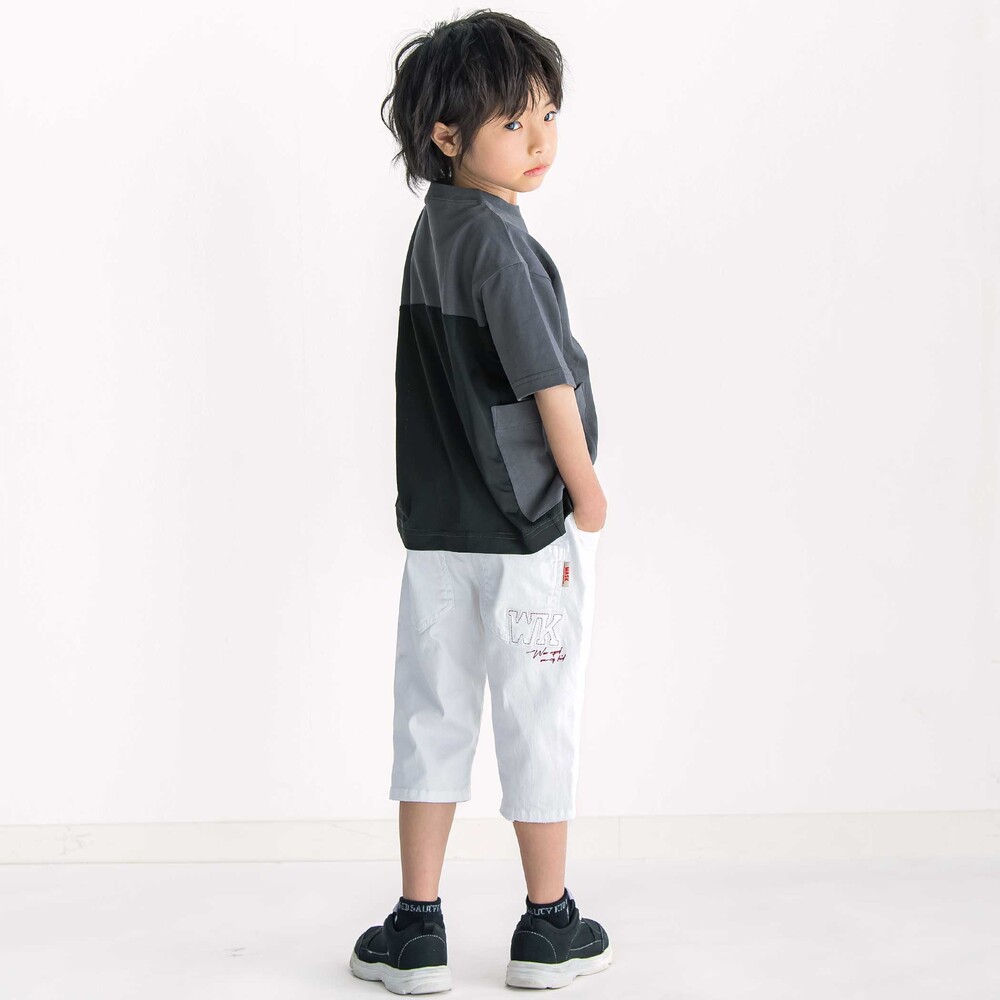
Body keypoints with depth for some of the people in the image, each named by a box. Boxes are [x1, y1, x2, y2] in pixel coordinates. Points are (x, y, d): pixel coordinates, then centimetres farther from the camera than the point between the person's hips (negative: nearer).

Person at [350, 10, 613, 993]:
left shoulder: (431, 228, 9)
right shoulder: (497, 240, -17)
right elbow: (550, 382, -18)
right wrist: (589, 494, -7)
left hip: (437, 528, 7)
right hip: (530, 529, -7)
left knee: (432, 717, 11)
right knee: (539, 722, 6)